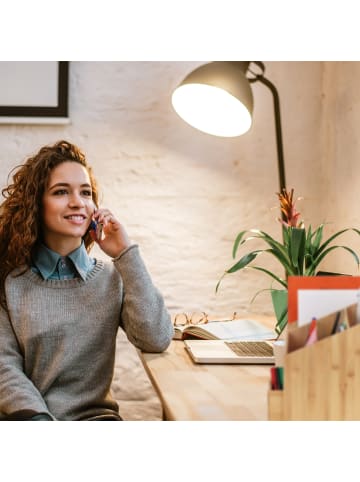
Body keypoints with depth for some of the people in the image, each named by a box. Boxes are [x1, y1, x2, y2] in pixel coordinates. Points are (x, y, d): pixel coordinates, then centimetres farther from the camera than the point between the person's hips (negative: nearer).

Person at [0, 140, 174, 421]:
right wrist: (37, 418, -21)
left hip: (95, 415, 1)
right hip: (28, 416, -1)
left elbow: (157, 340, -8)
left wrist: (126, 254, -6)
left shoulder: (113, 277, 7)